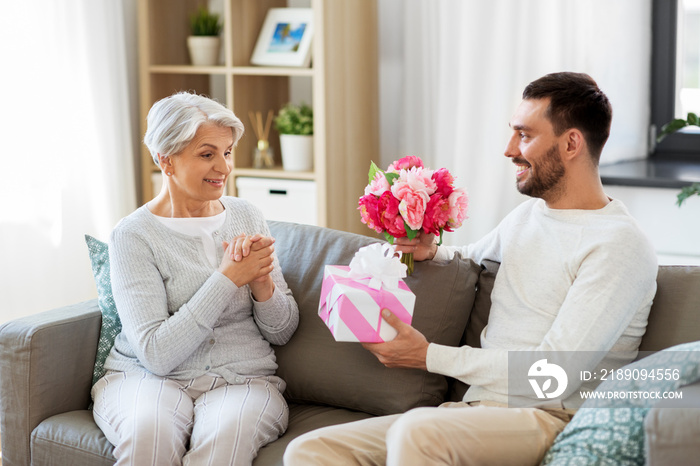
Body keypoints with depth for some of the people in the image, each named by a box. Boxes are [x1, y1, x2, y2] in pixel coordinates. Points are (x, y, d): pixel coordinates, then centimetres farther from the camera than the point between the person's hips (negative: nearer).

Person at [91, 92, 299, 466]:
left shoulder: (246, 217, 9)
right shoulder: (133, 235, -5)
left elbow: (282, 332, 11)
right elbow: (156, 354, -15)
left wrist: (262, 284, -10)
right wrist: (227, 279, -16)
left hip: (241, 379, 2)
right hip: (148, 377, -2)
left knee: (228, 430, -33)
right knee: (149, 427, -36)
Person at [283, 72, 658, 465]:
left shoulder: (619, 245, -9)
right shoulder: (526, 216, 19)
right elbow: (470, 258, 40)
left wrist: (428, 355, -11)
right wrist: (430, 252, 15)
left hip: (550, 421, -8)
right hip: (474, 411, 8)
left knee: (416, 432, -38)